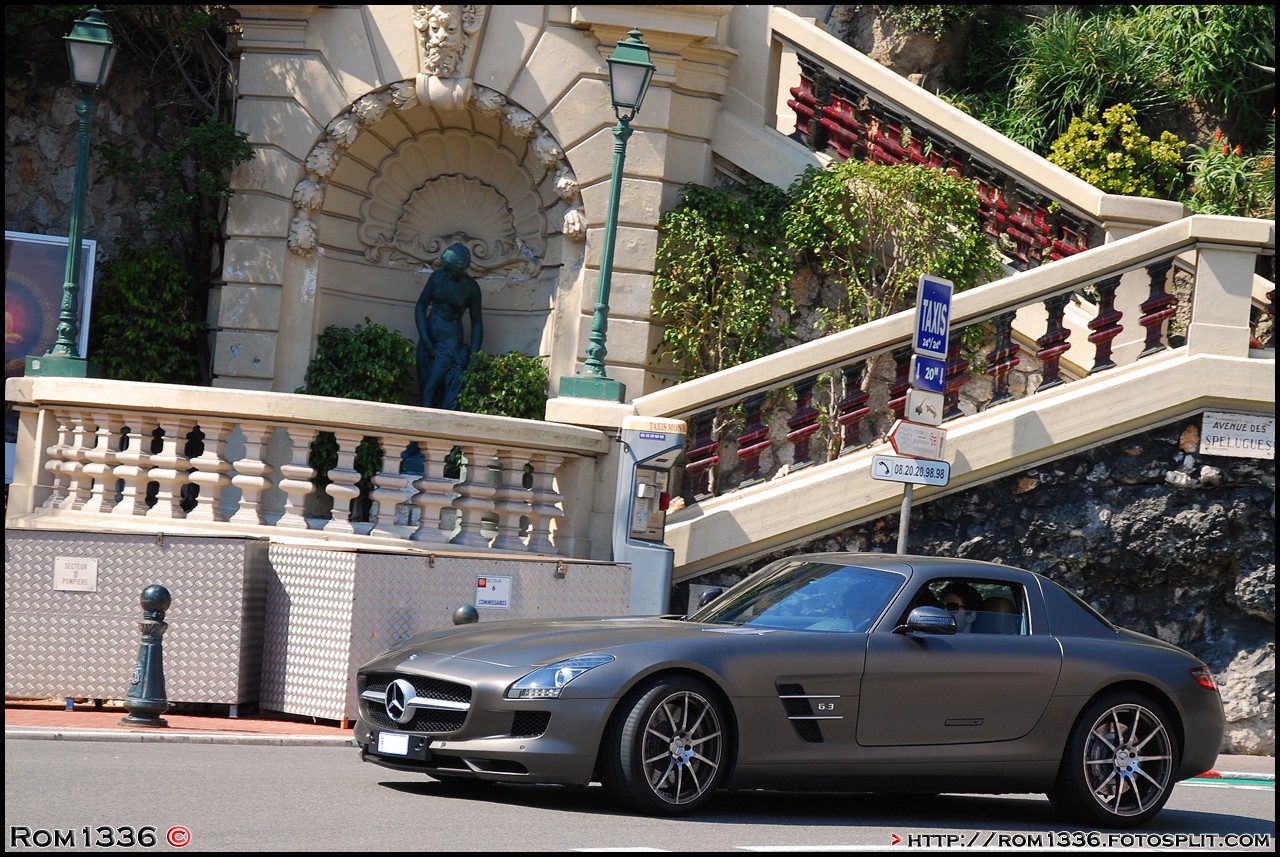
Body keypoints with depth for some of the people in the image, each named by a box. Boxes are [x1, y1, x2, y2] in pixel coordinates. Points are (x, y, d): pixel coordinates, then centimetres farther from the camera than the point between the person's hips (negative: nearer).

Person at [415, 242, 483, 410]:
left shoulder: (471, 288, -6)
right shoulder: (437, 278, -1)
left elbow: (476, 322, 0)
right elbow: (421, 306, 1)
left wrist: (473, 355, -7)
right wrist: (425, 340, -9)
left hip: (450, 340, -4)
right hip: (428, 337, 4)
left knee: (431, 389, -13)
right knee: (425, 384, 1)